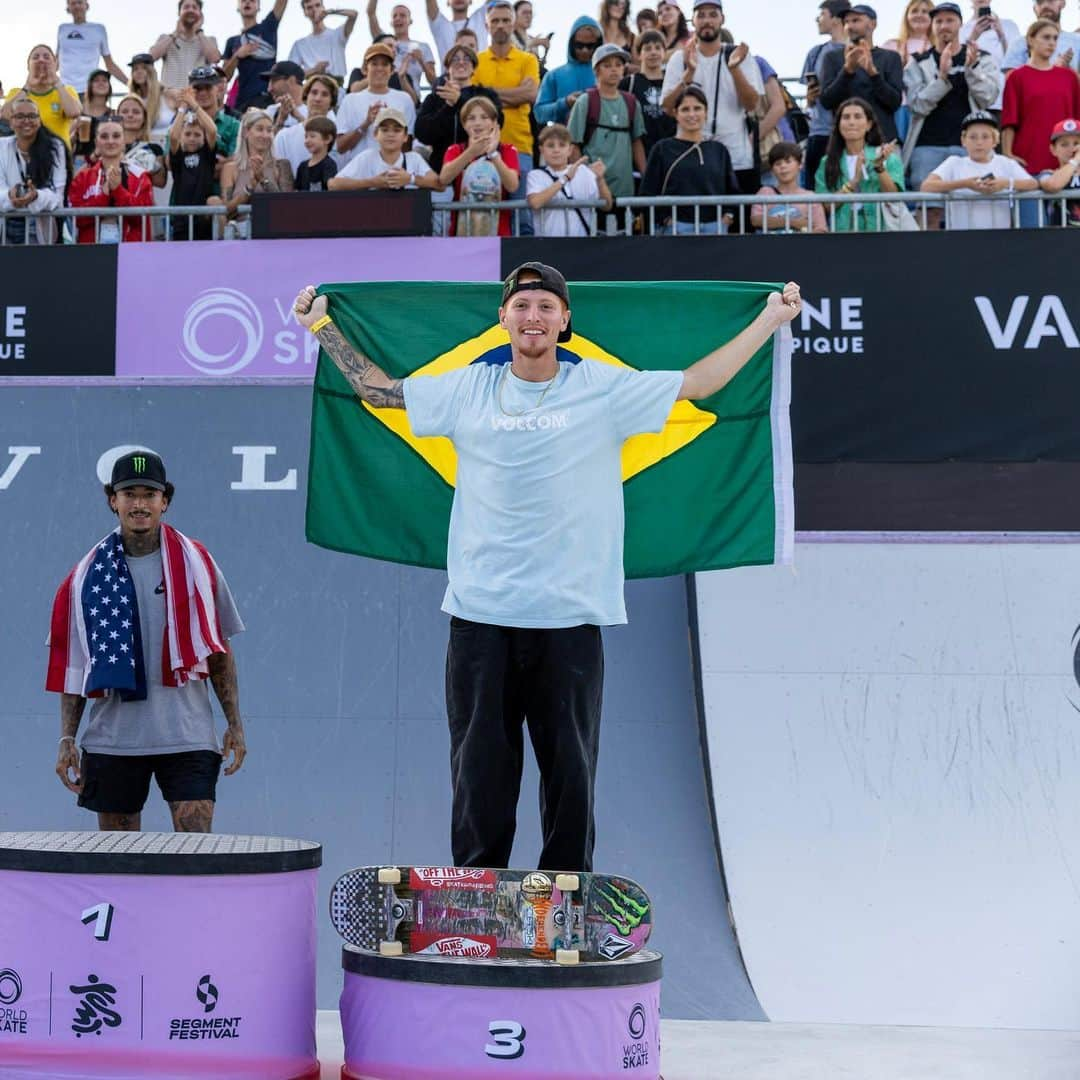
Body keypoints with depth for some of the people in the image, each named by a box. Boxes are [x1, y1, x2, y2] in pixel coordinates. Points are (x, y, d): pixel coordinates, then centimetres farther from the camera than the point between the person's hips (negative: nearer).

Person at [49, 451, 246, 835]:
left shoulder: (196, 563, 4)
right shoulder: (88, 574, 6)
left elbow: (219, 652, 9)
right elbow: (71, 663, 9)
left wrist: (235, 724, 4)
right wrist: (67, 738, 2)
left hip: (188, 737, -1)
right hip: (111, 740, 1)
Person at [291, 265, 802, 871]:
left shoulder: (604, 389, 3)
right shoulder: (469, 390, 8)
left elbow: (698, 382, 7)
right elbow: (379, 390, 18)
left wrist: (771, 319, 6)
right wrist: (323, 326, 19)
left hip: (570, 617, -1)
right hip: (481, 616, 1)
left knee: (571, 770, 4)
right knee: (480, 770, 7)